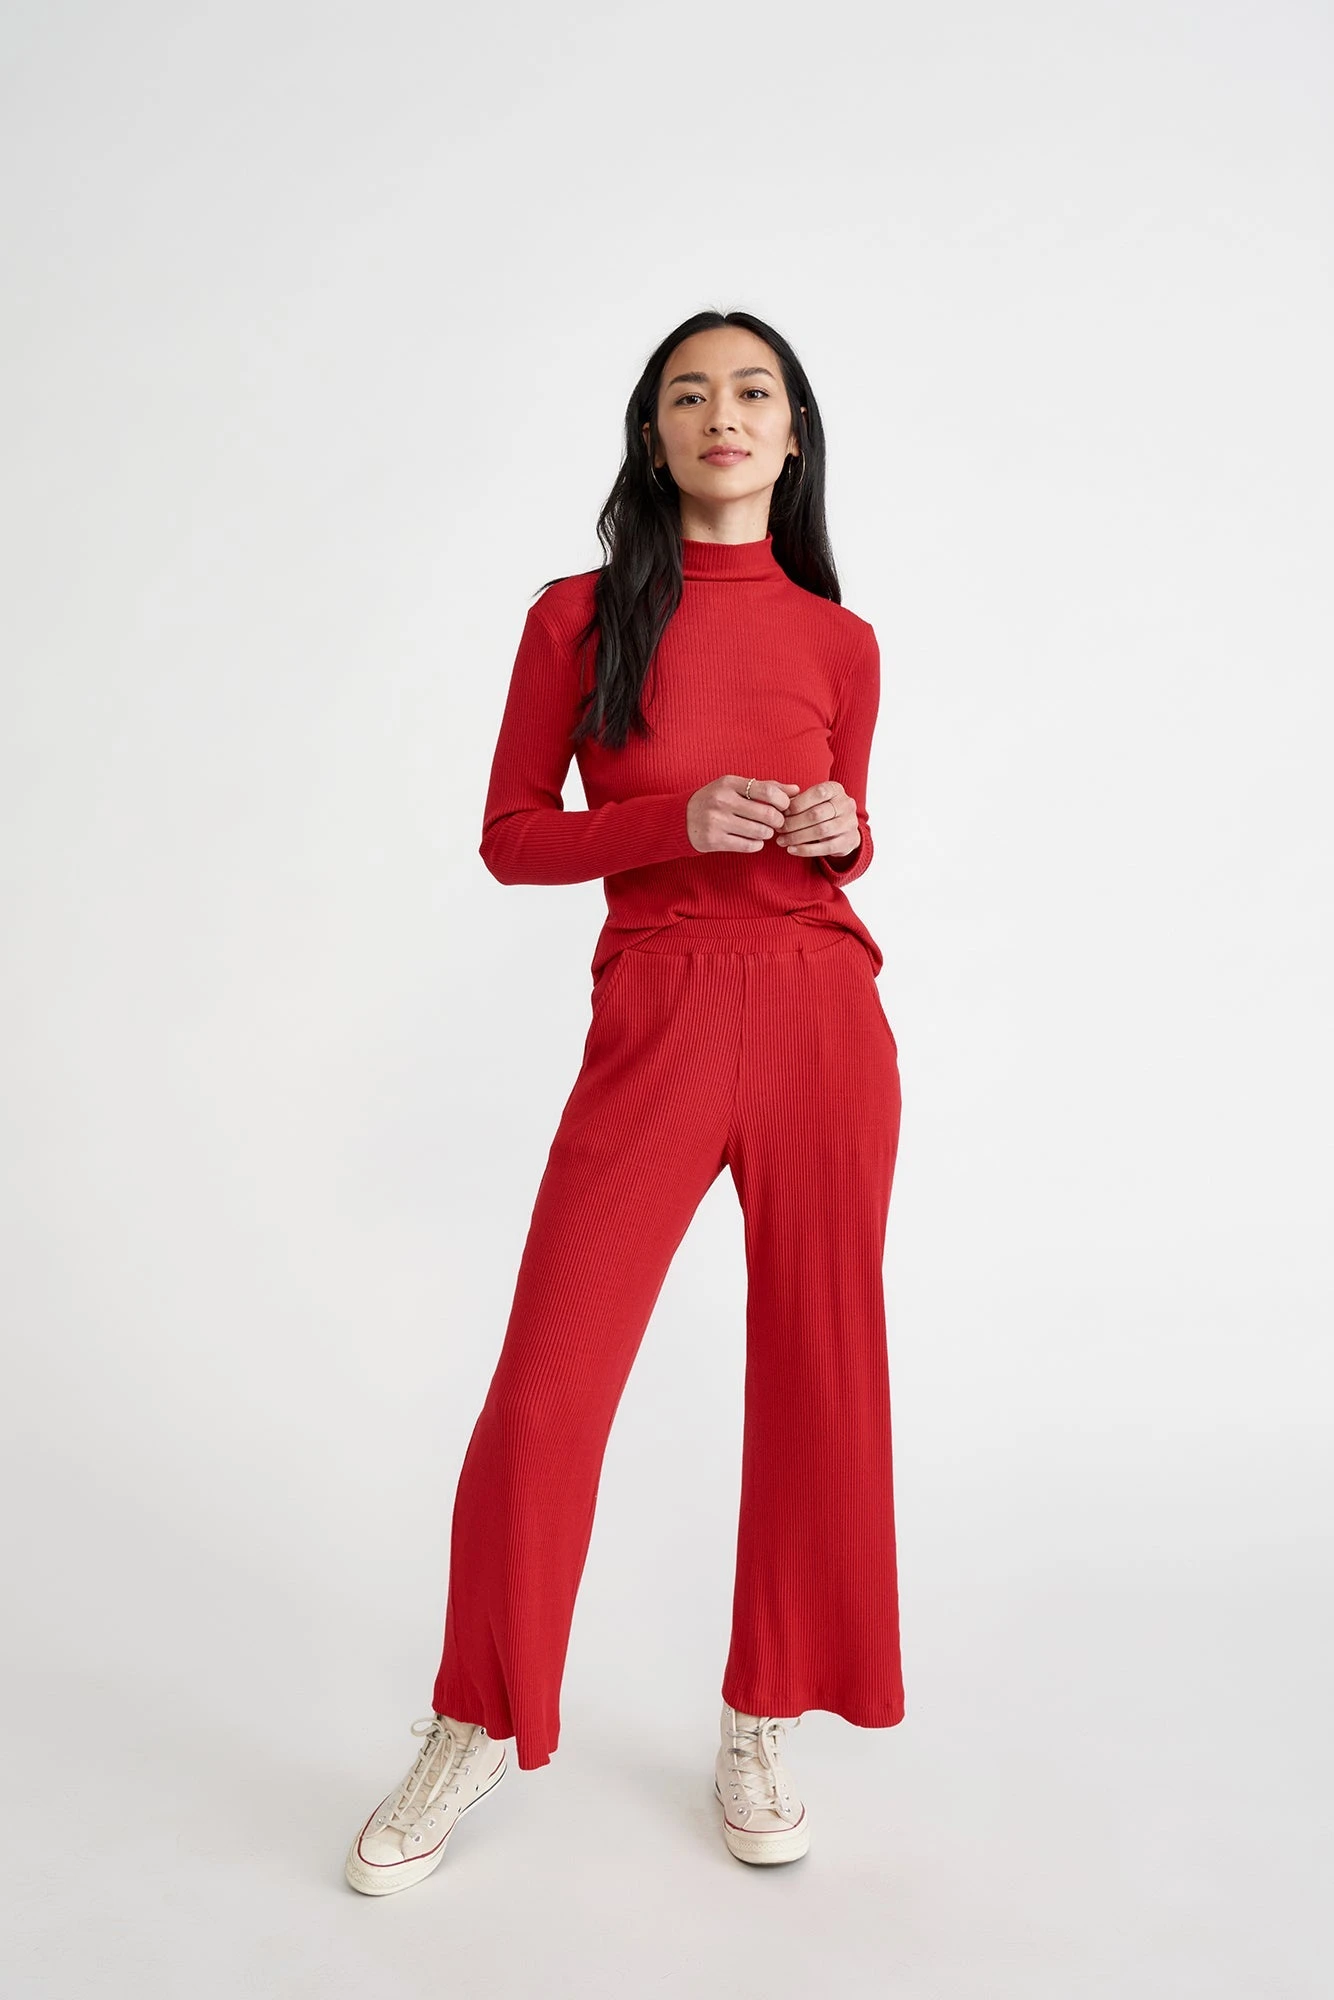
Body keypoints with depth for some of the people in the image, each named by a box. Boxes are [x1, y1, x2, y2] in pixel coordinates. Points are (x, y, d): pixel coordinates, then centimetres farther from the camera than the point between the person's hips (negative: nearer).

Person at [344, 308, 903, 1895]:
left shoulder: (838, 641, 9)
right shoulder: (578, 618, 3)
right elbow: (510, 838, 3)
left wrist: (840, 830, -4)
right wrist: (680, 823, -13)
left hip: (822, 1016, 3)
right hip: (653, 1022, -2)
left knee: (816, 1373, 6)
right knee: (545, 1387, -3)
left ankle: (761, 1727, 26)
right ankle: (472, 1732, 21)